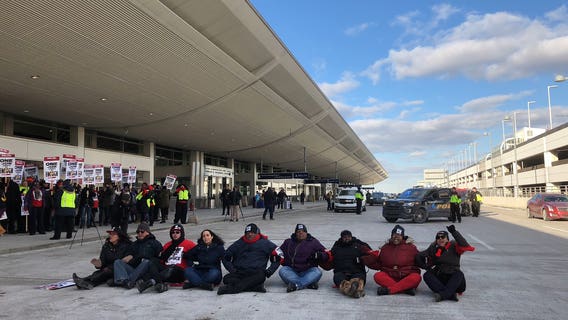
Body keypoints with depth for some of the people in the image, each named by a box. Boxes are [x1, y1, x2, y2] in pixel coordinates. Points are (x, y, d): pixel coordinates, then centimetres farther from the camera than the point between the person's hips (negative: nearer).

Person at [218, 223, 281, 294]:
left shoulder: (265, 243, 8)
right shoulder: (239, 244, 14)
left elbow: (278, 258, 10)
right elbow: (226, 257, 19)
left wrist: (269, 271, -1)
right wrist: (232, 269, 3)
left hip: (256, 273, -2)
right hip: (239, 272, 2)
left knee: (261, 276, -36)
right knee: (226, 279, -26)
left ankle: (231, 288, -46)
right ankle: (256, 287, -37)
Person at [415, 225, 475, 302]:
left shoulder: (453, 246, 2)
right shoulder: (433, 248, 9)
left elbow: (464, 245, -19)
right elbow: (418, 256, 10)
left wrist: (454, 232, -25)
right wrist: (426, 266, -5)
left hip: (452, 278, -2)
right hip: (438, 278, 2)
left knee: (459, 274, -31)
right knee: (427, 275, -25)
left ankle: (442, 295, -48)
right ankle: (451, 294, -41)